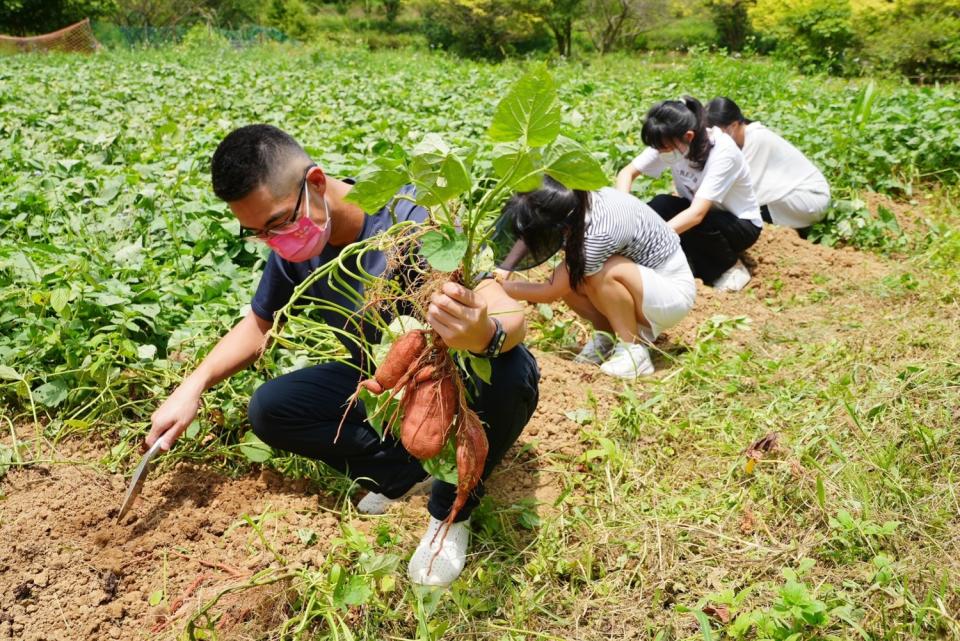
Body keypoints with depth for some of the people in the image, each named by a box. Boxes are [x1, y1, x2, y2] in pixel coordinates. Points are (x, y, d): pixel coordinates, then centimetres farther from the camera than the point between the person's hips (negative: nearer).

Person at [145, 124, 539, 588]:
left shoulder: (411, 221, -30)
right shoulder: (295, 247, -11)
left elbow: (511, 316, -37)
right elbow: (259, 323, 8)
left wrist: (485, 334, -62)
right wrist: (193, 386, -6)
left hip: (456, 385, -5)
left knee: (509, 371, -38)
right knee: (268, 409, -12)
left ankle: (451, 508, -12)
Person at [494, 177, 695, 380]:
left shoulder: (598, 235, -35)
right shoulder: (572, 201, -17)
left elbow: (549, 293, -23)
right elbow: (530, 234, 2)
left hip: (673, 291, -7)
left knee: (604, 272, -32)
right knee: (567, 279, -12)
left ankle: (634, 352, -15)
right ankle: (607, 336, 6)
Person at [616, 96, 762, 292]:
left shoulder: (722, 152, -32)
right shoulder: (669, 143, -17)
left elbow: (697, 214, -39)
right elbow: (628, 172, -11)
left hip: (741, 225, -5)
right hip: (696, 213, 5)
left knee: (691, 227, -35)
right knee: (659, 206, -25)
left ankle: (729, 265, -6)